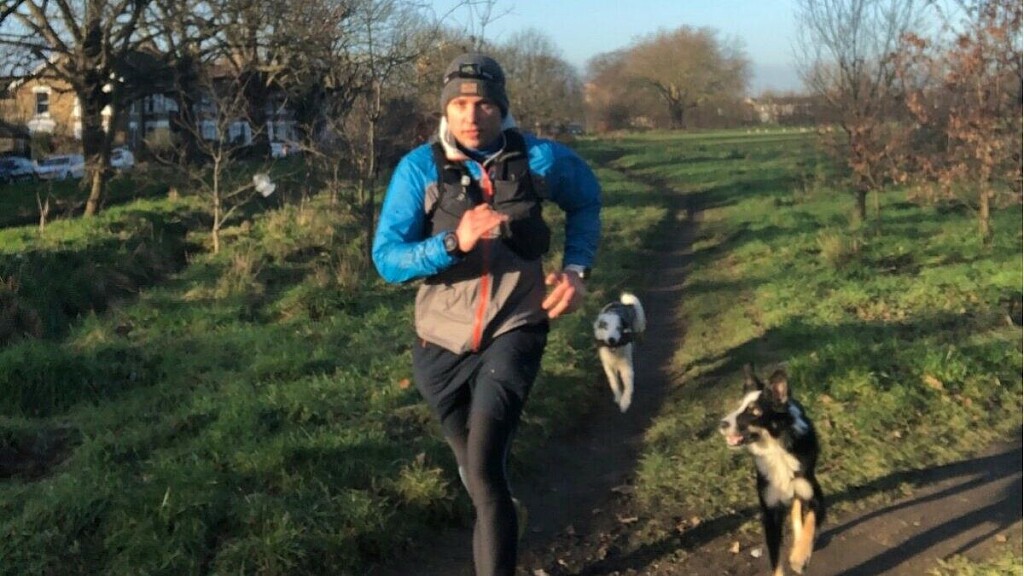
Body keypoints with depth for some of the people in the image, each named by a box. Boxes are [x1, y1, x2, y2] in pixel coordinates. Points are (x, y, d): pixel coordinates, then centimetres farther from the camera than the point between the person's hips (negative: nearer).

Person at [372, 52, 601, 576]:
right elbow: (386, 257, -16)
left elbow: (586, 200, 13)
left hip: (514, 331, -2)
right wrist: (454, 243, -32)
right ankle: (503, 512, 56)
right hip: (443, 341, 2)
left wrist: (576, 268, -1)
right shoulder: (419, 168, -10)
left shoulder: (539, 159, -7)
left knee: (483, 469, -21)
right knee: (473, 462, 22)